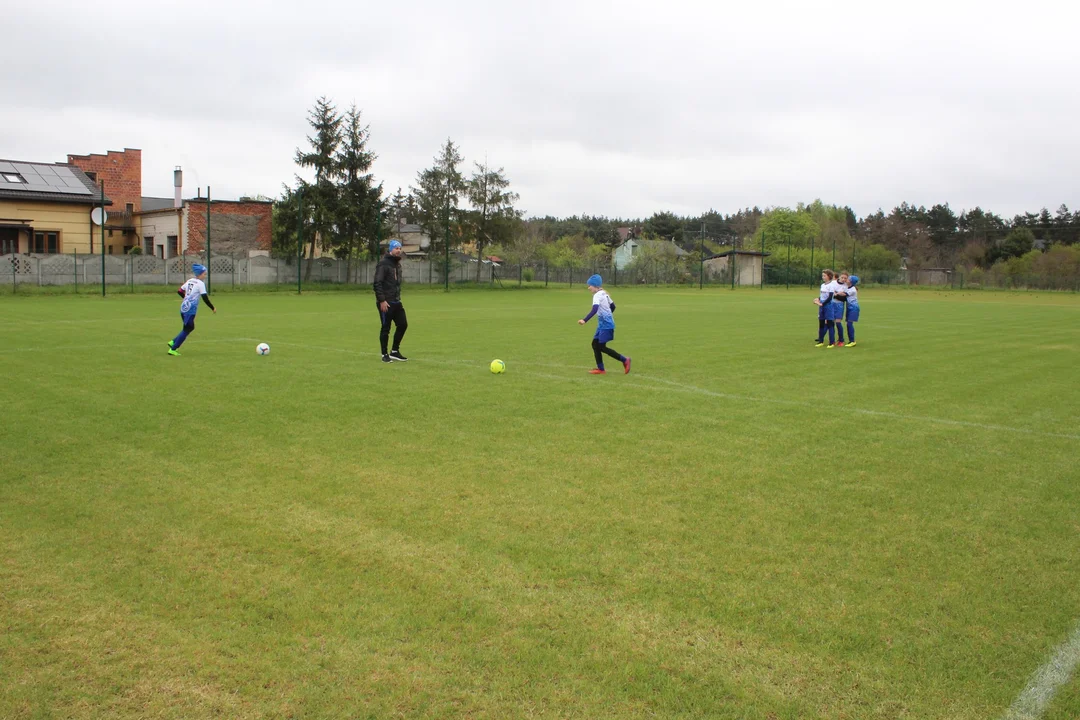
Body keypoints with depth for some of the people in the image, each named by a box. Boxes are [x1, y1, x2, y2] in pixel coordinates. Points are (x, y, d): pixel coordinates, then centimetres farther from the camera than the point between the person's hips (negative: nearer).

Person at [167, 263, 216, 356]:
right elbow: (205, 298, -14)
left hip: (183, 308, 8)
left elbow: (179, 291, 17)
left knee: (190, 327, 20)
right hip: (190, 310, -8)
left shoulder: (189, 281, 13)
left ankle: (173, 342, 15)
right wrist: (213, 308, -5)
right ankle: (173, 349, -2)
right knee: (187, 329, -2)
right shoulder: (200, 283, -10)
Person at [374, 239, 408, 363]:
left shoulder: (397, 264, 15)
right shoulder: (383, 264, -12)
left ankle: (395, 352, 19)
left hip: (396, 302, 8)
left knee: (403, 325, 7)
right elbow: (377, 283, -17)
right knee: (385, 328, -1)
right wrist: (382, 300, -20)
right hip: (385, 303, -8)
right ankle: (385, 355, 9)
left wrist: (398, 297, 16)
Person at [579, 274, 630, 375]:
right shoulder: (604, 294, 12)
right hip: (602, 324, 10)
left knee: (601, 347, -8)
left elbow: (594, 310, -32)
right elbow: (613, 306, 23)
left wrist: (585, 320, -41)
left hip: (606, 325, -10)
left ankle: (624, 360, 0)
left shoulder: (597, 295, -17)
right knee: (595, 344, 9)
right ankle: (600, 368, 11)